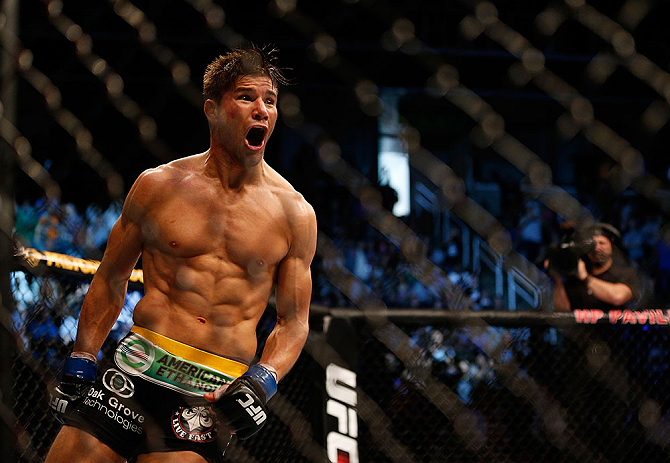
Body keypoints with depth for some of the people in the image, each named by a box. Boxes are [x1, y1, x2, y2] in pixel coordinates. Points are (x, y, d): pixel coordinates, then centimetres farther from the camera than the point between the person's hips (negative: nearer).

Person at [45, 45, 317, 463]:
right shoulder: (159, 185, 5)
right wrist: (80, 363, 8)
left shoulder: (294, 213, 5)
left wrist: (262, 381, -7)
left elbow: (294, 321, 10)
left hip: (214, 395, -1)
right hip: (139, 365, 1)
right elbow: (110, 280, 14)